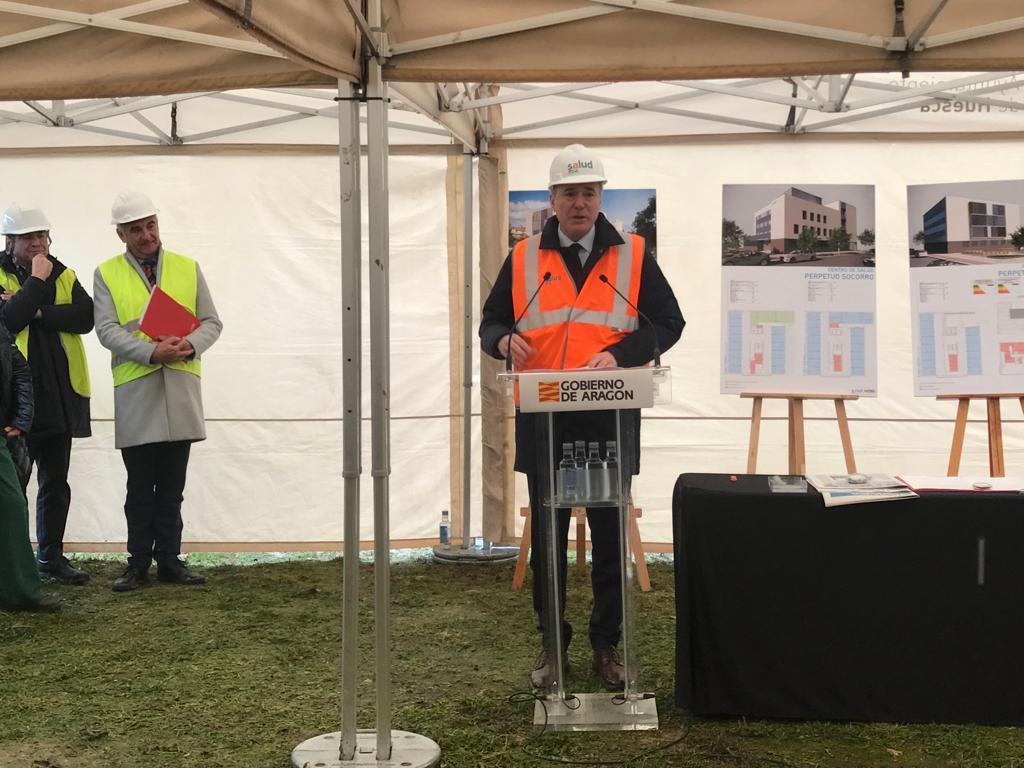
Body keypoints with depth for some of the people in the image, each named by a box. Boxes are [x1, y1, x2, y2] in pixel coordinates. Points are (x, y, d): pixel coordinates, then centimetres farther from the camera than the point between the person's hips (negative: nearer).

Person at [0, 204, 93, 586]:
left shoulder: (63, 275, 10)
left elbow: (86, 316, -7)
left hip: (59, 393, 5)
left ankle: (51, 555, 22)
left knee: (56, 480, 12)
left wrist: (38, 313, -15)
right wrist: (37, 282, -15)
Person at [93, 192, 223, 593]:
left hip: (181, 390, 2)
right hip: (135, 393, -1)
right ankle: (138, 563, 14)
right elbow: (107, 330, -5)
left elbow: (212, 322, 7)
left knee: (172, 486, 7)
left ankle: (169, 559, 16)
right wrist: (151, 351, -19)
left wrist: (190, 344, -14)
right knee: (140, 487, 5)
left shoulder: (188, 268, 10)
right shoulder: (107, 274, 4)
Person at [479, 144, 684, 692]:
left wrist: (619, 354, -13)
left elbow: (668, 322, 4)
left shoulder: (632, 256, 6)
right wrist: (503, 340, -12)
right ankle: (551, 642, 21)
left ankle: (607, 645, 19)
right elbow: (490, 321, 12)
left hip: (610, 421, -1)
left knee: (610, 536, 6)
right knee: (547, 537, 8)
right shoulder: (523, 259, 9)